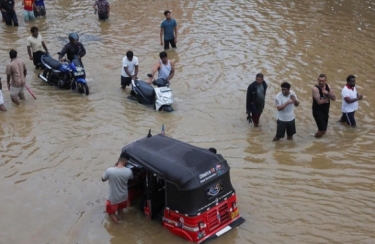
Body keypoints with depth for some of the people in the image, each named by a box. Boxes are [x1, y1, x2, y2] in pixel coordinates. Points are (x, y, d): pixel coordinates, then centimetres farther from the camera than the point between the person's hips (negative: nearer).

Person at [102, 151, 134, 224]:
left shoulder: (109, 170, -30)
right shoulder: (128, 171, -24)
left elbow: (103, 179, -7)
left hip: (113, 198, -3)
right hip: (124, 196, 3)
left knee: (110, 210, 24)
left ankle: (116, 220, 11)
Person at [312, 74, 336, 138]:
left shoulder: (328, 87, -1)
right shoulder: (315, 89, -21)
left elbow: (334, 98, -8)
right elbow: (319, 102, -25)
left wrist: (327, 93, -27)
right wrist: (328, 98, -11)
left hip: (326, 111, 7)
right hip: (318, 112, -7)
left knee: (323, 129, 15)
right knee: (323, 130, -10)